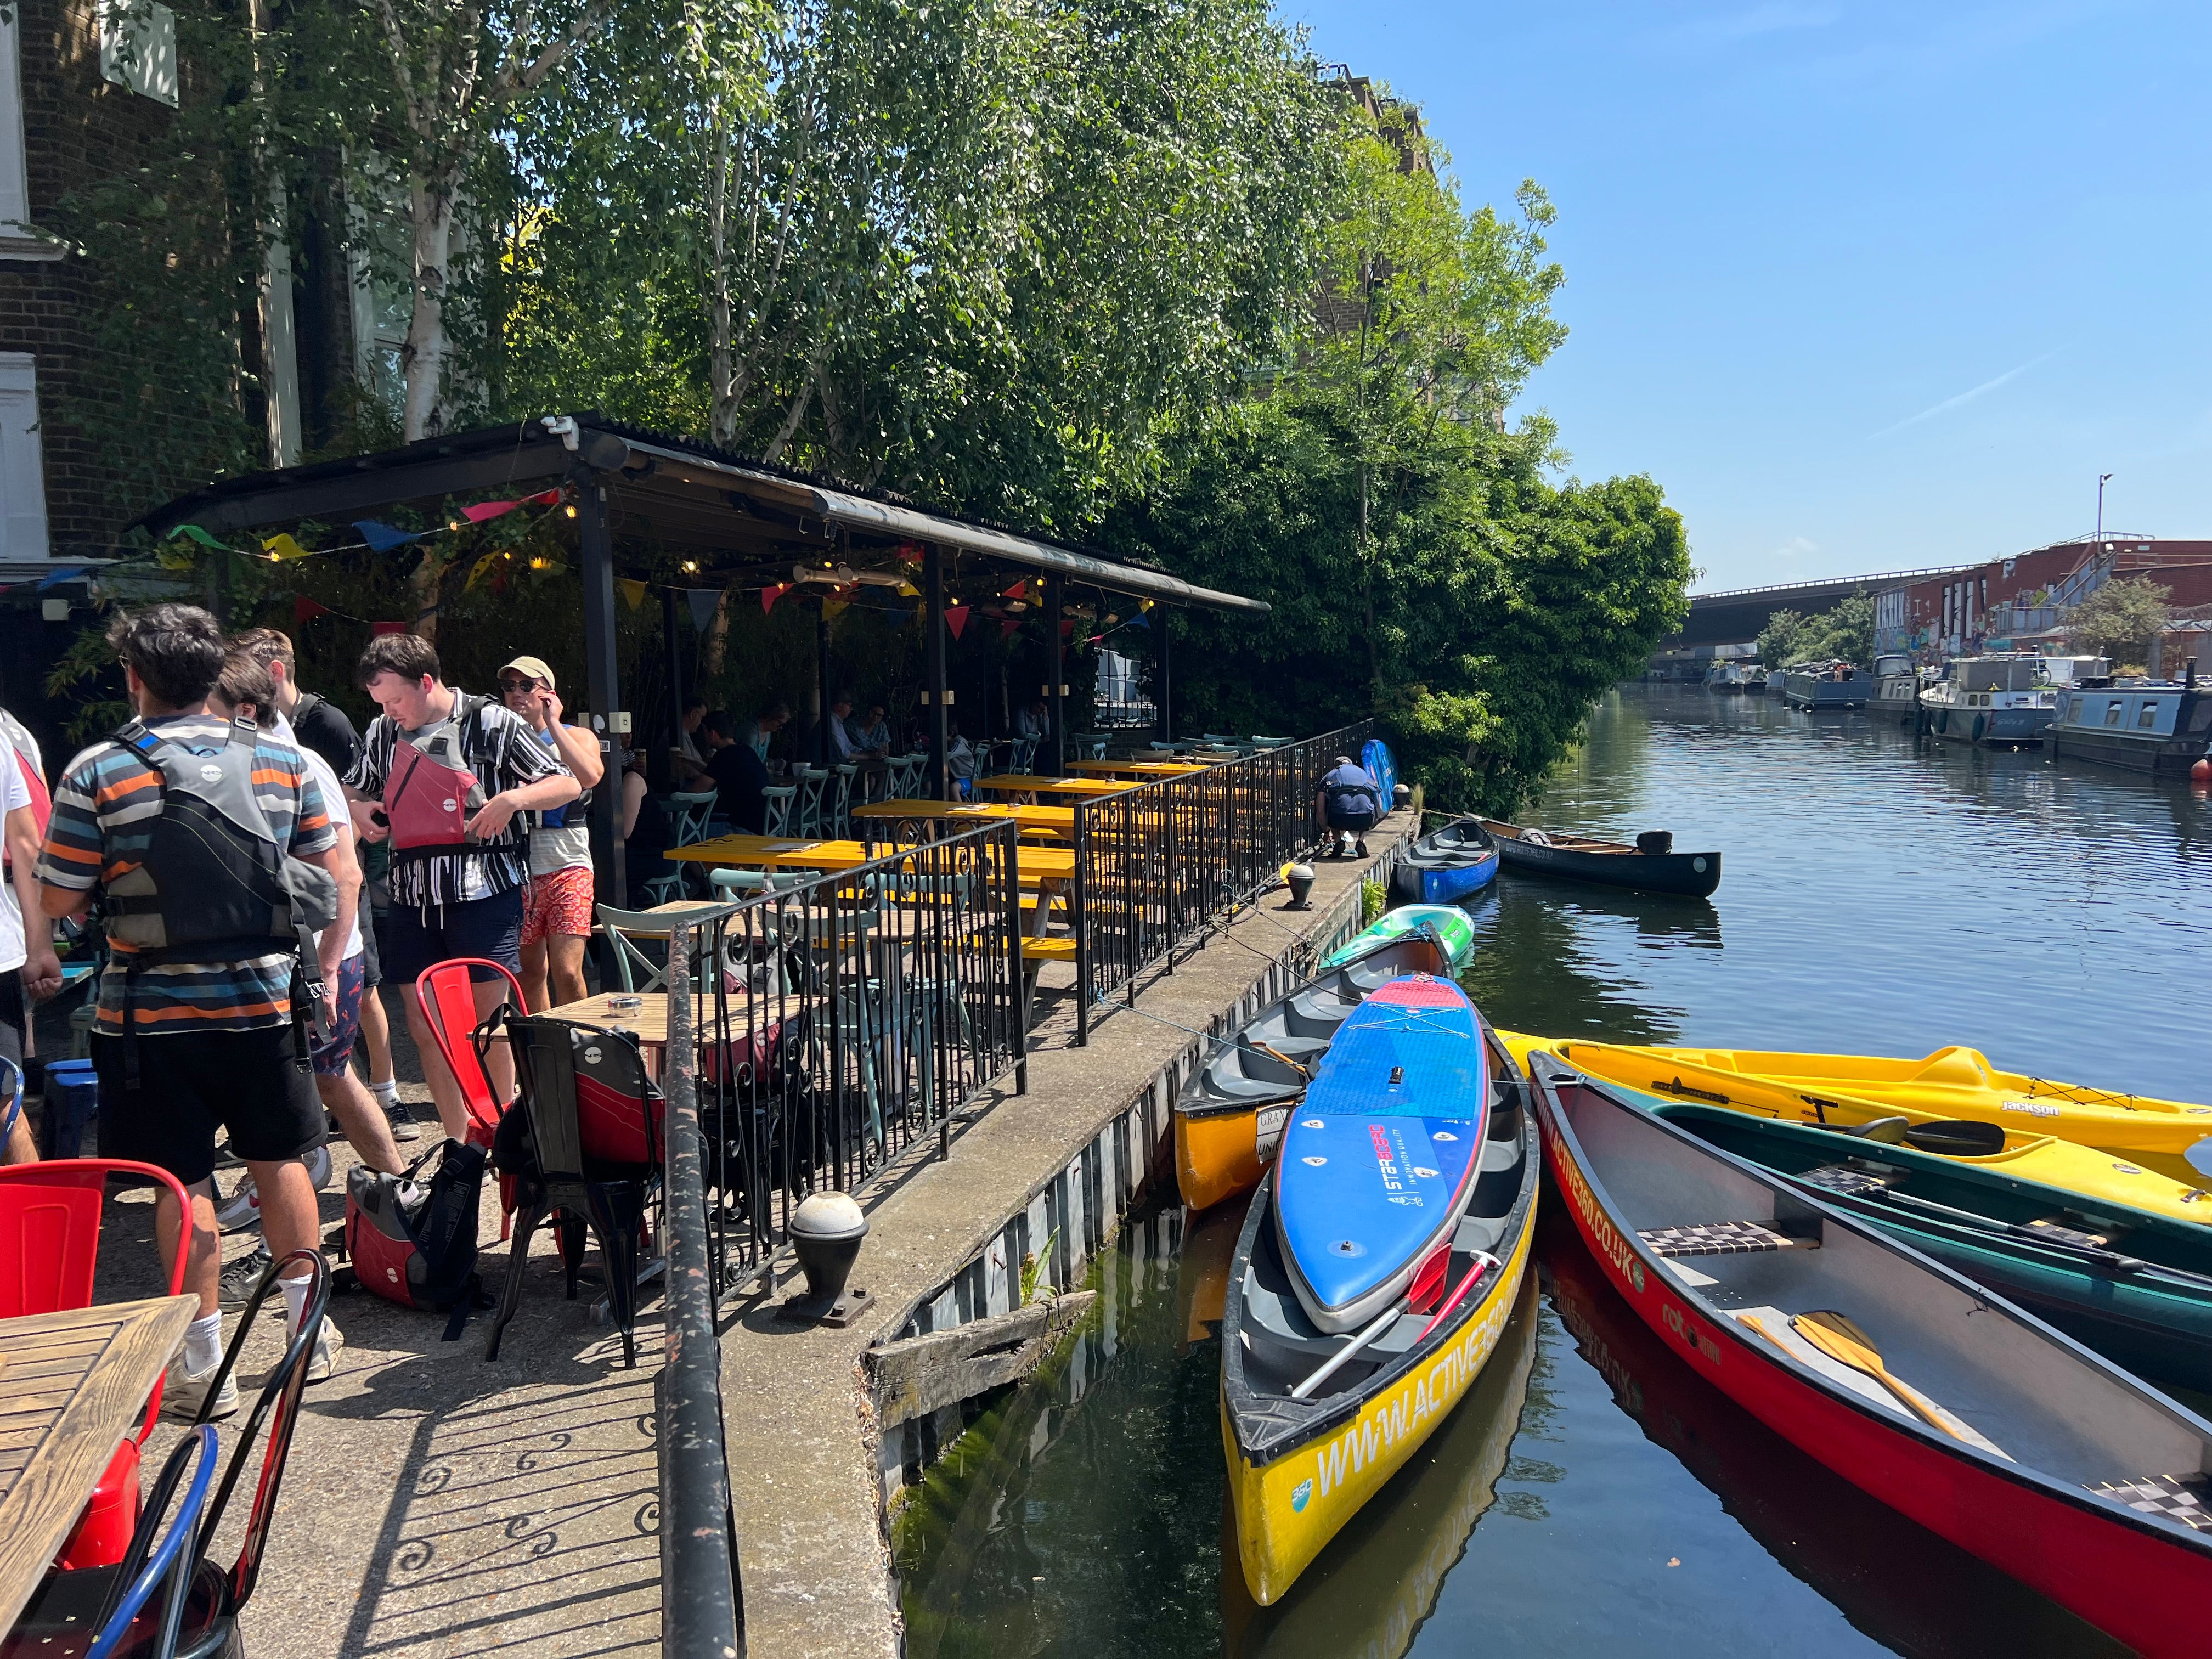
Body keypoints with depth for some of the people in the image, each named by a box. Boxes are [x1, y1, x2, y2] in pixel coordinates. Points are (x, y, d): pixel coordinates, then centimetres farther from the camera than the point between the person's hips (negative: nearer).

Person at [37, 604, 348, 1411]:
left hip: (153, 1013, -2)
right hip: (265, 1001, 3)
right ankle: (309, 1330, 27)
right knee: (280, 1159, 17)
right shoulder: (281, 759, 0)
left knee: (181, 1182, 6)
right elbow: (335, 877, 4)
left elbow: (58, 901, -4)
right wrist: (326, 965, 14)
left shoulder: (97, 771, -8)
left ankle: (204, 1365, 14)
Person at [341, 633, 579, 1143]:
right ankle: (458, 1144, 18)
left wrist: (514, 798, -20)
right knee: (423, 1025, 7)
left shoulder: (490, 723, -3)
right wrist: (359, 810, 5)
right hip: (411, 896, 5)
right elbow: (351, 791, 28)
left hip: (483, 891, -5)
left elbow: (568, 785, -2)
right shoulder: (383, 733, 12)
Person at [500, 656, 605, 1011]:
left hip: (566, 865, -3)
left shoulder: (576, 737, 8)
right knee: (530, 973, 7)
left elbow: (590, 775, -17)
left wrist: (552, 723, -12)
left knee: (567, 973, -12)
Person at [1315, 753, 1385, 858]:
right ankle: (1361, 842, 16)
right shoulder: (1364, 773, 34)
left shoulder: (1330, 775, 27)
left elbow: (1320, 809, 16)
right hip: (1365, 820, 1)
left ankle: (1339, 842, 16)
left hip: (1339, 819, -1)